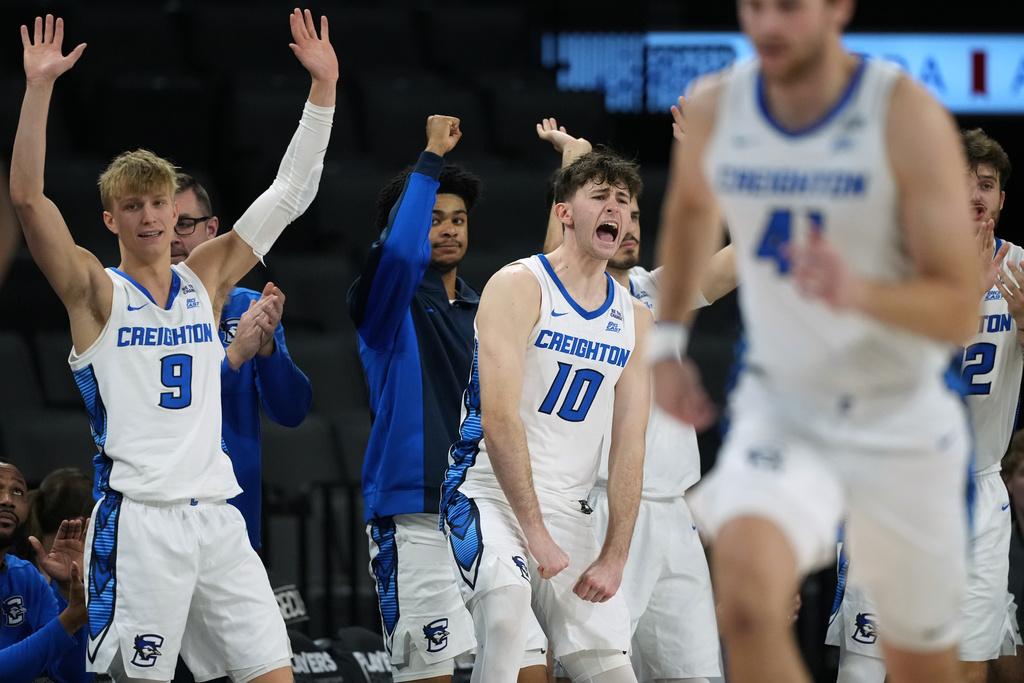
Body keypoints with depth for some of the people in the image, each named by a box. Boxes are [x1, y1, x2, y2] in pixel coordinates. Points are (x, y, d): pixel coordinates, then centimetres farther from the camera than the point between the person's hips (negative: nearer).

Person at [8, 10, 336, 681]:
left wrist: (323, 88, 4)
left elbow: (289, 195, 13)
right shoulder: (96, 292, 3)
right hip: (136, 518, -4)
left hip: (214, 512, 4)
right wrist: (39, 87, -20)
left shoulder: (206, 280, 14)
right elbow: (29, 198, -11)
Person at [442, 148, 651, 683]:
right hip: (490, 493, -6)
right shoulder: (520, 285, -9)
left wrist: (614, 557, -4)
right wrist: (536, 533, -22)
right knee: (507, 602, -36)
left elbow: (628, 449, 7)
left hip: (569, 510, 6)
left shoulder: (633, 318, 10)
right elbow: (499, 417, -18)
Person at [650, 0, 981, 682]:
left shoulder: (909, 119, -18)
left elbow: (959, 312, -20)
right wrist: (669, 339, 14)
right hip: (781, 410, 1)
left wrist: (859, 292, -38)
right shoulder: (714, 113, -6)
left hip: (902, 422, -1)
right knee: (747, 595, -28)